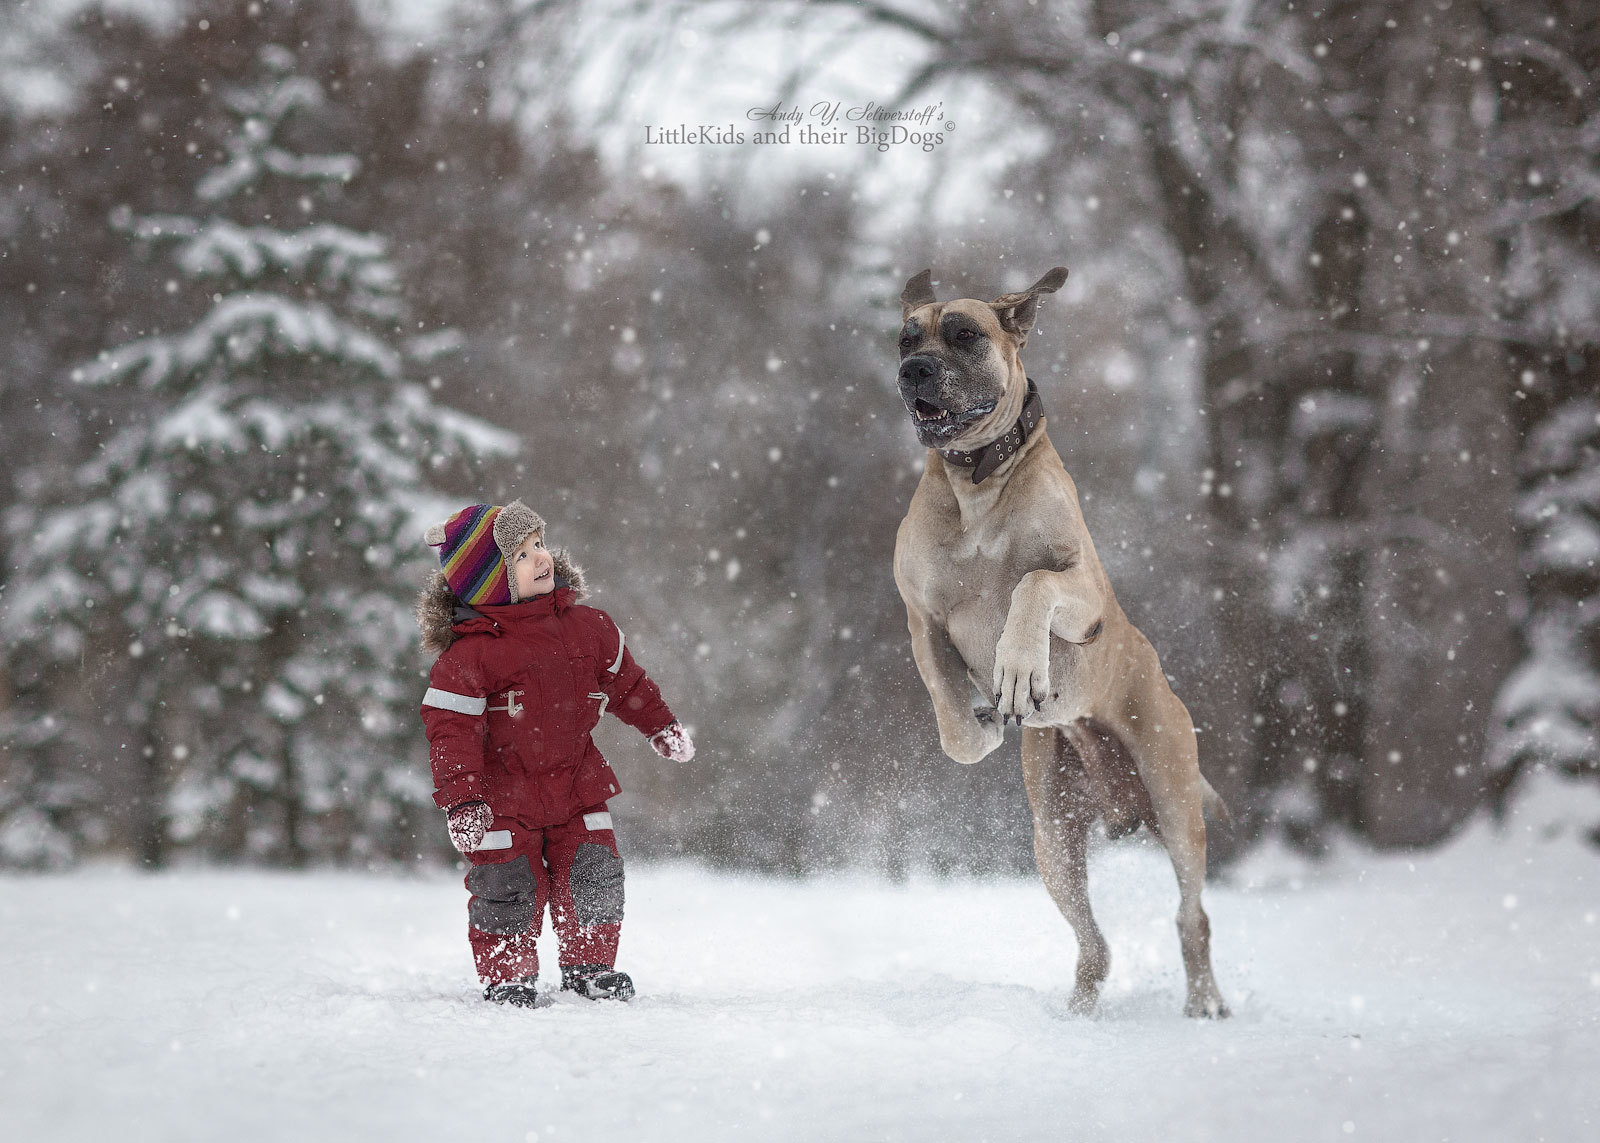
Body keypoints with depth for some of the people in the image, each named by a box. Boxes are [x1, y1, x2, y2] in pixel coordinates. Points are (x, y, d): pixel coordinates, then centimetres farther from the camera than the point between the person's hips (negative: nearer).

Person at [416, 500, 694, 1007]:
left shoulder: (587, 627, -1)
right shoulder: (470, 653, -18)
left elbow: (625, 680, 16)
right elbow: (450, 728, -18)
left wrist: (661, 726, 23)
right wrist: (461, 799, -24)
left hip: (576, 784, 4)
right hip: (504, 794, -4)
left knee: (594, 878, 3)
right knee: (509, 889, -3)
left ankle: (590, 966, 22)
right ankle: (507, 977, 16)